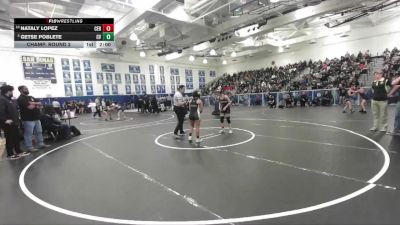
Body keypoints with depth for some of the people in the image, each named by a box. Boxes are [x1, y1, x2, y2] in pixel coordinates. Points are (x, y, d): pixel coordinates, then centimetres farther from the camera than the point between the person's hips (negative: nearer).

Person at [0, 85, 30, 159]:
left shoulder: (9, 99, 15)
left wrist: (17, 117, 19)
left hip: (14, 123, 10)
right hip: (8, 124, -10)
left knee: (16, 138, 16)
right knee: (10, 139, 1)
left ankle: (19, 151, 26)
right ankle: (10, 154, 12)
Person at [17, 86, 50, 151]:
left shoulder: (31, 97, 17)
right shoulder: (21, 99, -8)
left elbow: (40, 105, 9)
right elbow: (30, 107, -21)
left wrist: (33, 104, -9)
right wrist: (36, 105, -1)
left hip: (36, 118, 8)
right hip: (28, 119, -8)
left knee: (39, 132, 12)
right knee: (28, 134, -2)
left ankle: (41, 144, 19)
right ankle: (29, 147, 4)